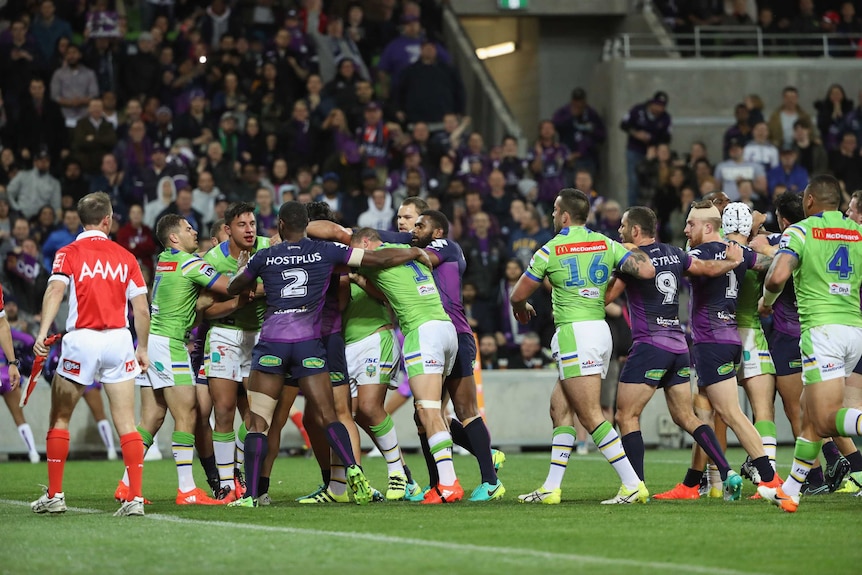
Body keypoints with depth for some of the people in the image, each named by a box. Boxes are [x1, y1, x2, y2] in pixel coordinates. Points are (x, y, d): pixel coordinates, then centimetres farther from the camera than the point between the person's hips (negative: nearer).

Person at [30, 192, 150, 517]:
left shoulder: (69, 253, 2)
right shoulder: (125, 257, 10)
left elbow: (55, 289, -15)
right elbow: (142, 310, 7)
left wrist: (43, 332, -23)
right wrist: (142, 349, 17)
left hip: (81, 341, -2)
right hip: (119, 341, 2)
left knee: (60, 419, 12)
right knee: (126, 423, 1)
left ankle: (54, 495, 13)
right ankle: (135, 497, -7)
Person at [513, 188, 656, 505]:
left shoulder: (550, 250, -4)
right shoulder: (606, 244, 8)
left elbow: (519, 295, 6)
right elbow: (647, 270, -4)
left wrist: (521, 308, 30)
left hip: (574, 333, -7)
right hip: (600, 329, 7)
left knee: (591, 416, -9)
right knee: (559, 408, 14)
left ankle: (633, 484, -16)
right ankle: (550, 489, 15)